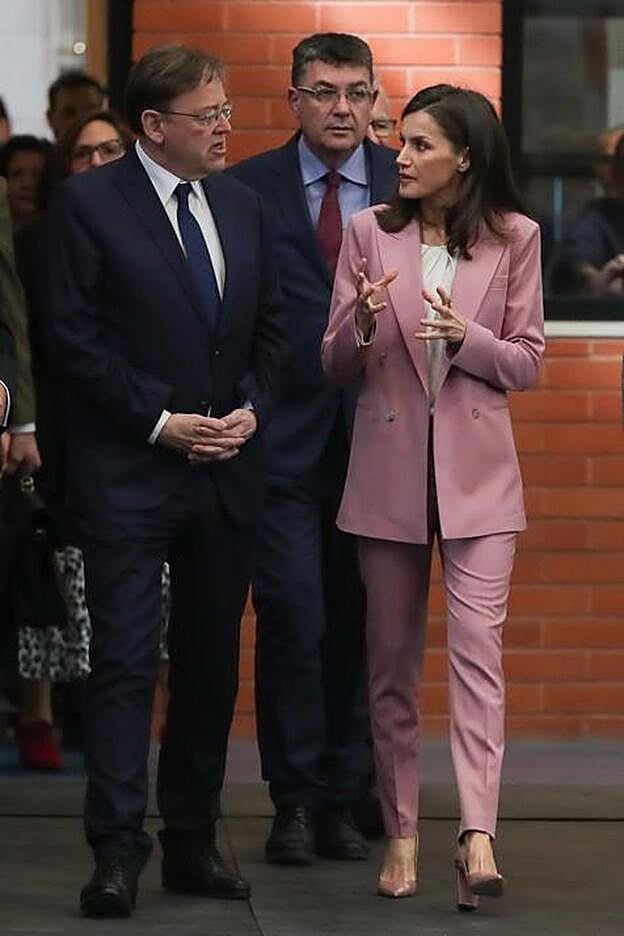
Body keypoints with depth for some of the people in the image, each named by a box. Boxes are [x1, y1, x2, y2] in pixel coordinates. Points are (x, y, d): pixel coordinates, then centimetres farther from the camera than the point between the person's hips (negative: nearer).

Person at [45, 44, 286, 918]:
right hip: (128, 474, -5)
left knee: (211, 662, 9)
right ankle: (118, 853, -6)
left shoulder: (242, 206, 11)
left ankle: (193, 844, 17)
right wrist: (160, 421, -13)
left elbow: (270, 324, 16)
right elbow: (74, 336, -9)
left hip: (227, 469, 6)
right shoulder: (88, 203, -6)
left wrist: (252, 407, -1)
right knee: (125, 660, -7)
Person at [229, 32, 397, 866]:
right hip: (284, 443, -1)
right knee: (293, 619, -5)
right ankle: (295, 802, 5)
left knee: (356, 626, 5)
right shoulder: (249, 189, 2)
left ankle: (340, 798, 14)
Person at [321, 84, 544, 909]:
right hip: (388, 464, 2)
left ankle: (478, 838, -20)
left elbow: (527, 363, 2)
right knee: (392, 661, 7)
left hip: (476, 469, -2)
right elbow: (336, 366, 4)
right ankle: (402, 833, 15)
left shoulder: (514, 238, 0)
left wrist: (467, 337, -17)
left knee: (477, 648, -12)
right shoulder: (369, 232, 2)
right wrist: (362, 323, -17)